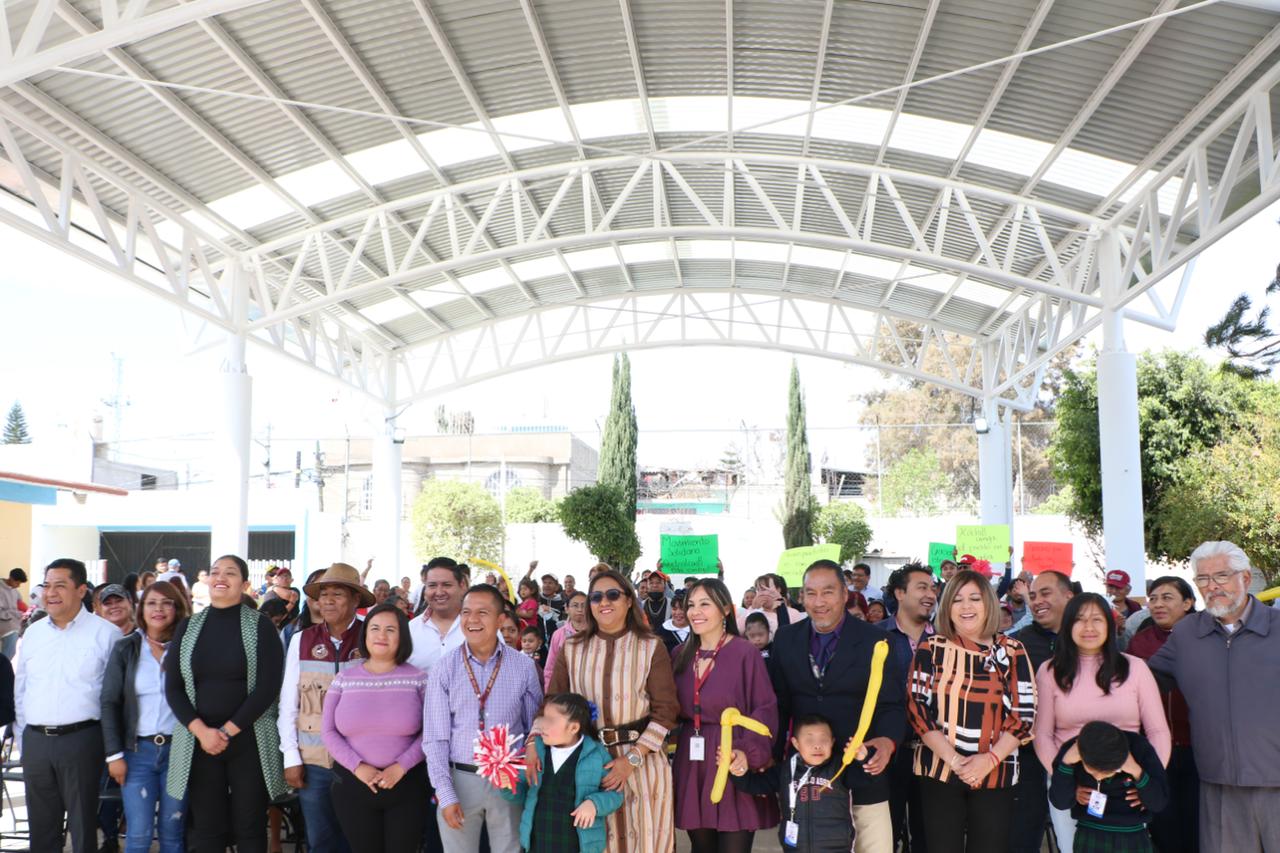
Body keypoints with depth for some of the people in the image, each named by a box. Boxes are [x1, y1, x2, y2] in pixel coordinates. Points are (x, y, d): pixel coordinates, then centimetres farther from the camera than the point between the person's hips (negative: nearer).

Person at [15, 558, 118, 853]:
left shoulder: (106, 633, -6)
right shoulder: (33, 633, 9)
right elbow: (20, 689, 16)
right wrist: (22, 736, 13)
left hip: (80, 739, -5)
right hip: (35, 740, 5)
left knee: (82, 824, 4)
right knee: (40, 824, 13)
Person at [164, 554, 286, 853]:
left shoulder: (260, 625, -1)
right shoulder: (188, 627, 8)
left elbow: (268, 687, -7)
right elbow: (173, 687, 3)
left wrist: (227, 731, -12)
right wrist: (201, 730, -10)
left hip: (249, 741, -2)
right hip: (198, 742, 2)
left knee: (249, 828, 3)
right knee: (206, 829, 4)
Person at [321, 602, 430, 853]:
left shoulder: (418, 678, -1)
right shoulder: (344, 679, 3)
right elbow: (329, 732, 1)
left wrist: (401, 766, -15)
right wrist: (357, 767, -11)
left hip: (406, 784, -1)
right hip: (353, 783, 1)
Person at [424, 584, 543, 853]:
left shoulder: (524, 667, -1)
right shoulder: (444, 669, -3)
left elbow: (535, 728, 8)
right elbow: (434, 737, -3)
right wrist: (445, 796, -8)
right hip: (459, 779, 0)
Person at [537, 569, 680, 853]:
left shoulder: (651, 647, -1)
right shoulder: (572, 648, 6)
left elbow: (665, 709, -6)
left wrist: (631, 758, -15)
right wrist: (534, 742, -12)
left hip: (642, 758, -2)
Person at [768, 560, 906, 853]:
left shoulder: (874, 641, -4)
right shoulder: (786, 639, 4)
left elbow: (892, 704, -4)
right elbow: (780, 703, 9)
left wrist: (888, 740, -24)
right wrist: (772, 758, 2)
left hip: (862, 770, -2)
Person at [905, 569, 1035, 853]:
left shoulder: (1012, 651, 4)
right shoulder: (931, 648, 2)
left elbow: (1025, 712, 1)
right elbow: (917, 708, -2)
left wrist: (990, 759, -11)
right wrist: (954, 759, -12)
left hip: (995, 774, 1)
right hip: (939, 770, 0)